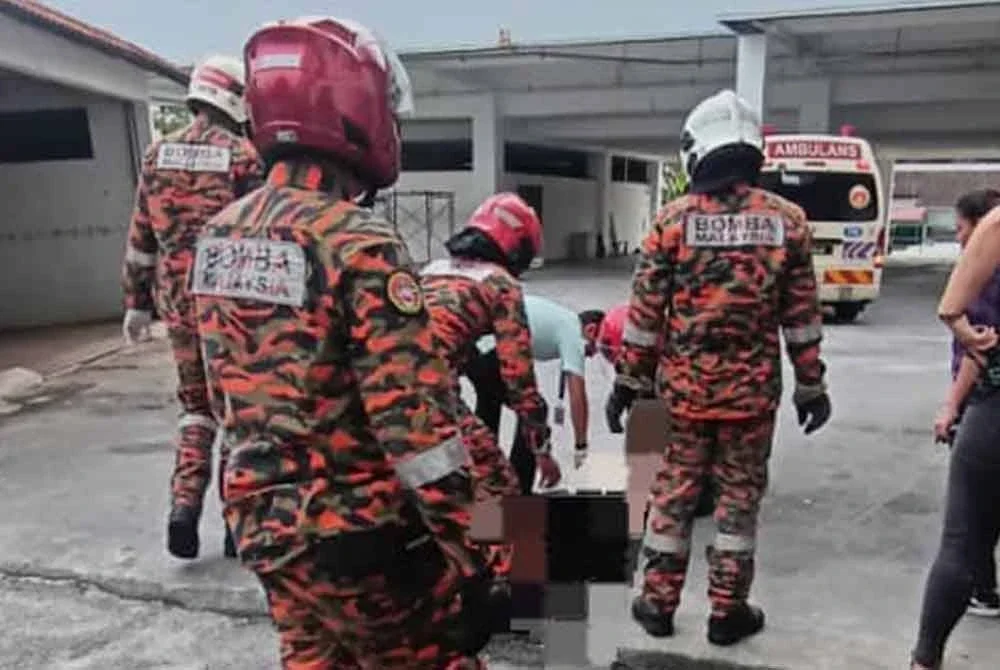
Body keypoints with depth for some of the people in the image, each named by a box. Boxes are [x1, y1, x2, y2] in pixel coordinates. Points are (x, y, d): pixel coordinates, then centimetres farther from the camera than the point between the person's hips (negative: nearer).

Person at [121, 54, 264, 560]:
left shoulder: (158, 155, 8)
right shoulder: (244, 156, -8)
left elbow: (140, 239, 10)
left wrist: (137, 303, 17)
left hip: (178, 302, 4)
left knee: (195, 403, 18)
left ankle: (184, 502, 4)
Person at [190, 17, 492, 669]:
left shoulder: (220, 234, 3)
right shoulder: (360, 244, -22)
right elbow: (415, 419, -24)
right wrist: (463, 547, -16)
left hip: (263, 523, 8)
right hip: (360, 535, -7)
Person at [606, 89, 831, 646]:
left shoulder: (674, 219, -5)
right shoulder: (787, 219, -2)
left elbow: (646, 311, -5)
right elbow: (802, 315, 1)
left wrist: (630, 379, 4)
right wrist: (812, 385, 9)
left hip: (685, 386, 0)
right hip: (753, 389, 0)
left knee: (674, 492, 12)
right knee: (740, 496, 12)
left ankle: (659, 602, 23)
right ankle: (728, 611, 22)